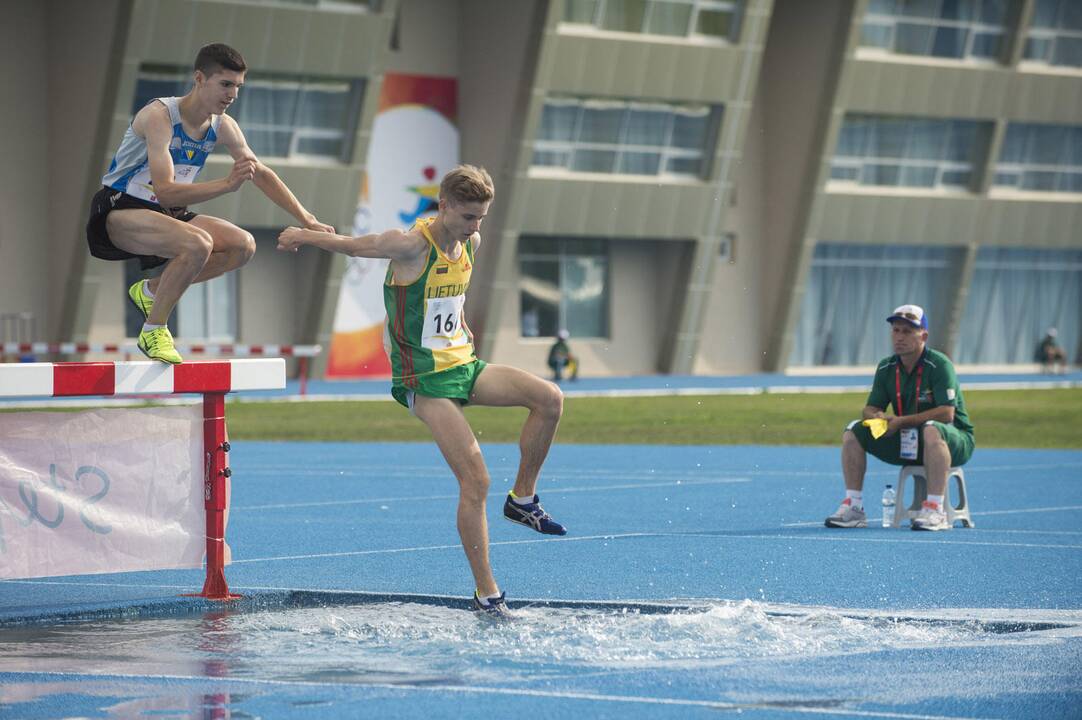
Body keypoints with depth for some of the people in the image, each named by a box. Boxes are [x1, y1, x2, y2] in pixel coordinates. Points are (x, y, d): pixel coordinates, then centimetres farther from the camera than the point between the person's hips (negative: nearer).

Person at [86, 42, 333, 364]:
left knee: (243, 246, -4)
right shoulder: (159, 115, -25)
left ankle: (151, 291, 5)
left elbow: (263, 174, 13)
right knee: (198, 243, -33)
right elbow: (165, 191, -33)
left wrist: (308, 221, 10)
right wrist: (227, 184, -42)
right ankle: (153, 331, -17)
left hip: (166, 215, 8)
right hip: (119, 213, -8)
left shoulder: (222, 126, -1)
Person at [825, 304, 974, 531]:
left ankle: (936, 511, -43)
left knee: (932, 430, -41)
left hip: (955, 440, -6)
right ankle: (853, 508, -10)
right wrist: (877, 417, -20)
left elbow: (946, 413, -25)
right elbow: (871, 408, 6)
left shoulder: (939, 365, -16)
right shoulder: (886, 368, 4)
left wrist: (902, 421, -27)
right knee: (853, 432, -7)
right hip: (907, 443, 6)